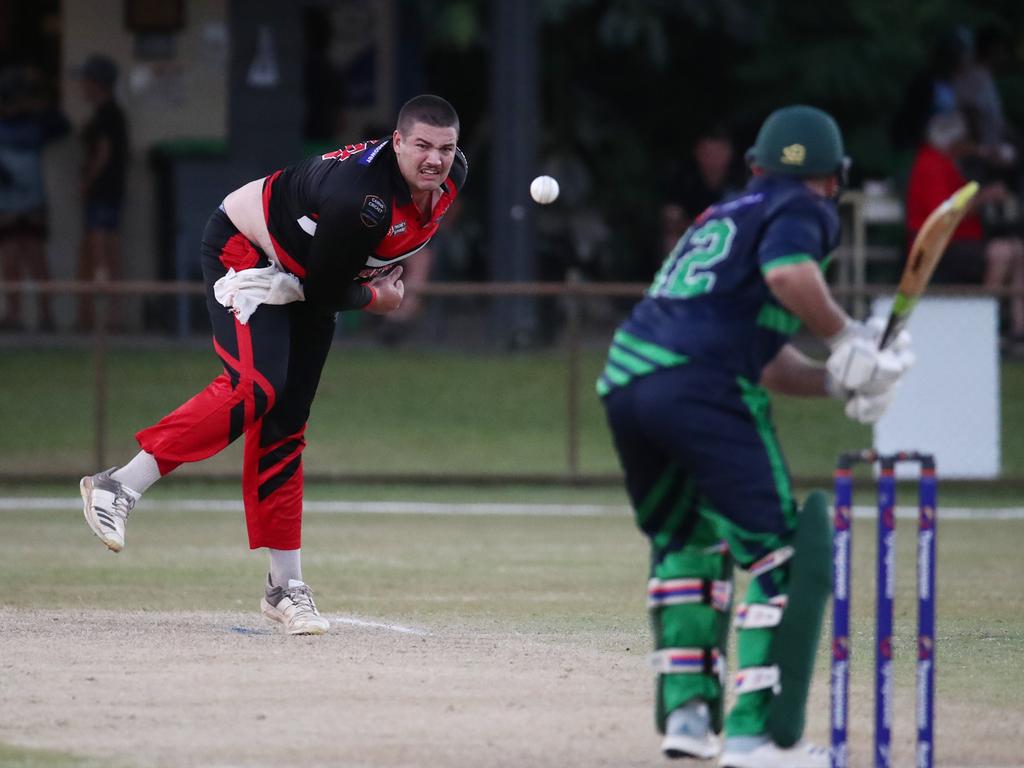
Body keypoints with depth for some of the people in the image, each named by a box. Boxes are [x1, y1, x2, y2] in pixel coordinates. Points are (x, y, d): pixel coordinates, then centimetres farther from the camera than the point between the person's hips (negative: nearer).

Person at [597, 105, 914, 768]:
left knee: (685, 539, 26)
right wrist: (847, 337, -2)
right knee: (781, 555, -4)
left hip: (625, 383, 8)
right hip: (702, 388, -8)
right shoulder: (802, 210, 9)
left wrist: (838, 381, 16)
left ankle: (686, 711, 21)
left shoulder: (726, 215, 31)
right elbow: (789, 273, -16)